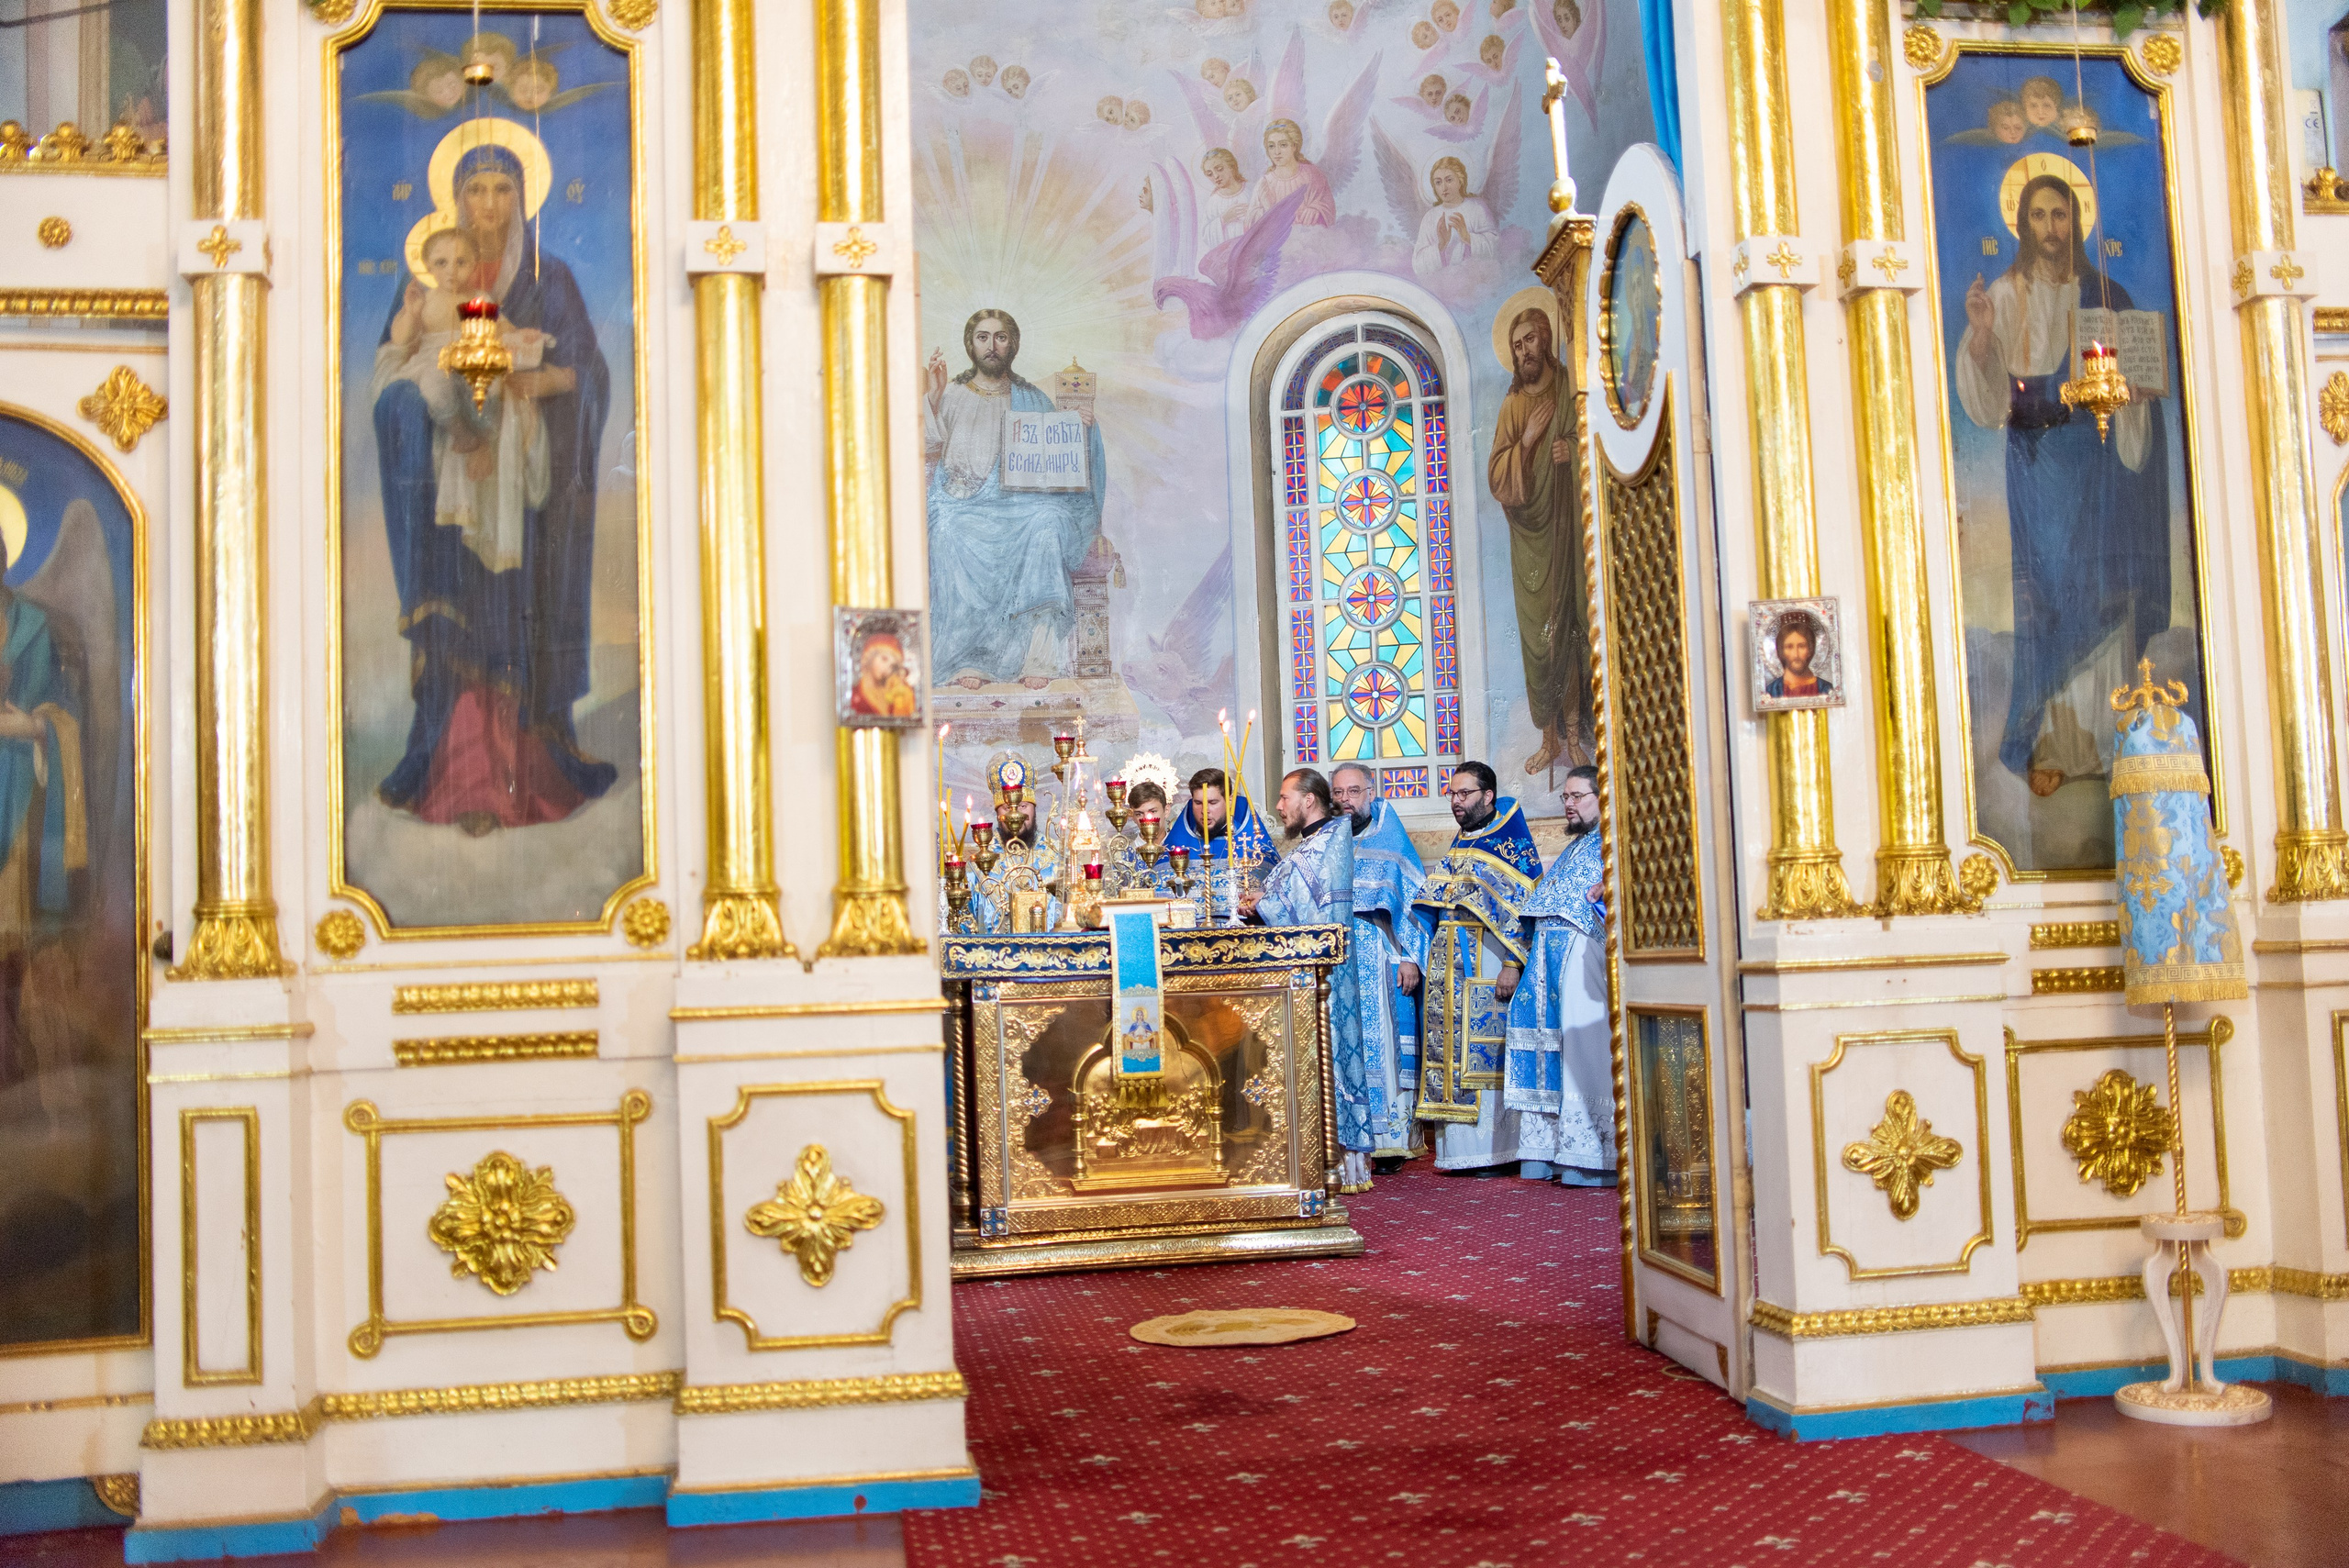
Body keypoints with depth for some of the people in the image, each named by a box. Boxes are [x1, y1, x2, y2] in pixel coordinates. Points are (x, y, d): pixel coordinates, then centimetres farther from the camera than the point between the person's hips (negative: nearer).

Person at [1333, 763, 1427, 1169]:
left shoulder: (1392, 844, 7)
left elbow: (1415, 901, 2)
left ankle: (1389, 1140, -3)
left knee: (1382, 1041, -7)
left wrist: (1411, 958, -8)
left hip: (1381, 966, -2)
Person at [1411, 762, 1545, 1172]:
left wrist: (1513, 964, -20)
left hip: (1488, 967, -7)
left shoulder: (1512, 844, -5)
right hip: (1449, 966, 7)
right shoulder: (1457, 848, 18)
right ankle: (1461, 1149, 11)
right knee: (1452, 1052, 6)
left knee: (1487, 1054, -6)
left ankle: (1496, 1150, 0)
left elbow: (1526, 908, -12)